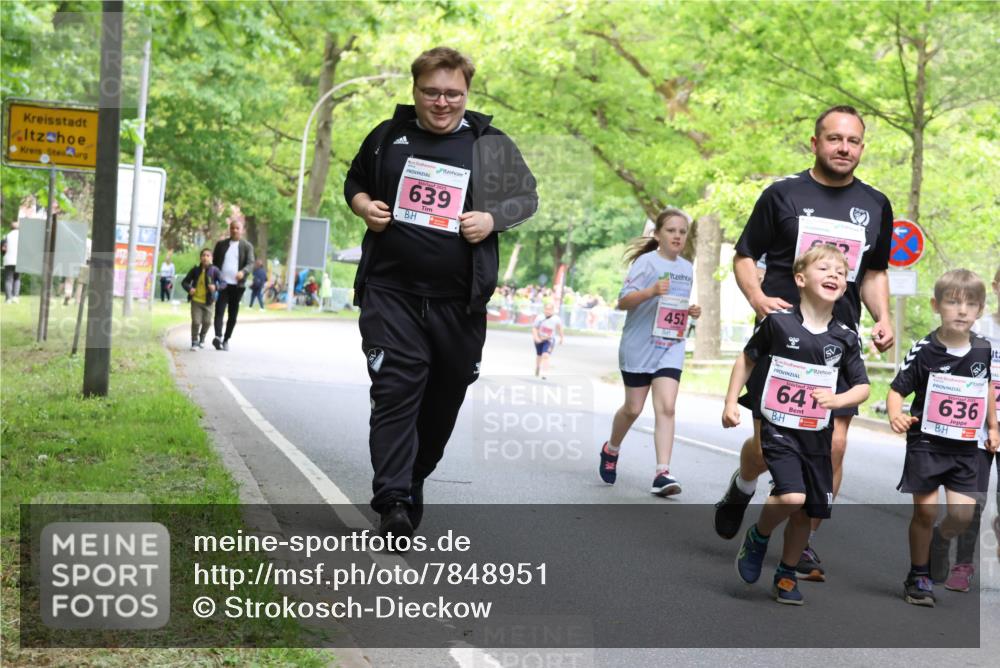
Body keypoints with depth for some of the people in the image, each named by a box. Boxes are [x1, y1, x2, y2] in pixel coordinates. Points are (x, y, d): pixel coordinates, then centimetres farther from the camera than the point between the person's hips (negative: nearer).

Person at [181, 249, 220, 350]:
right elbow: (184, 282, 6)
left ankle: (202, 338, 33)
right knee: (196, 322, -8)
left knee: (207, 322, 3)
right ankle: (194, 342, 11)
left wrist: (216, 287, -30)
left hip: (208, 301, 0)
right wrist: (189, 289, -15)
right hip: (196, 300, 0)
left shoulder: (214, 270, -7)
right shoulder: (195, 270, -2)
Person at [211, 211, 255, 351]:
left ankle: (226, 340, 15)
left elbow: (251, 263, -6)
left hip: (237, 285, 0)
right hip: (222, 283, 0)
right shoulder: (221, 244, 10)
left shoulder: (247, 246, 5)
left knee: (233, 314, 5)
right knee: (219, 311, -15)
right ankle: (218, 337, -26)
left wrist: (243, 272, -27)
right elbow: (214, 262, 12)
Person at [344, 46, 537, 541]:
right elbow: (354, 182, 20)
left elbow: (528, 197, 9)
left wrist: (493, 218, -11)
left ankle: (414, 480, 32)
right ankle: (393, 501, -14)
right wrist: (363, 206, -2)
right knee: (395, 391, -12)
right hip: (392, 293, -1)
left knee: (444, 398, 12)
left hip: (459, 301, 1)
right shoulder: (388, 136, 6)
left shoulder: (491, 145, 2)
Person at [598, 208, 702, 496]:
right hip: (639, 345, -4)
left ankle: (662, 473, -15)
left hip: (671, 346, 4)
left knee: (666, 407, -11)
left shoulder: (687, 268, 12)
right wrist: (651, 291, -31)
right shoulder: (646, 262, -7)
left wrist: (691, 311, 4)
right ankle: (611, 449, 36)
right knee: (633, 408, 7)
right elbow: (623, 301, -14)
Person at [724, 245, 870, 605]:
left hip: (817, 435, 4)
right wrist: (731, 402, 0)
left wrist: (837, 399, -14)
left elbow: (863, 387, 6)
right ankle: (757, 538, 6)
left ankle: (786, 575, 29)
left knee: (806, 511, 9)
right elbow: (747, 359, 5)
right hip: (777, 428, -4)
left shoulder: (846, 338, 0)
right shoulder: (777, 323, -8)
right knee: (792, 496, -23)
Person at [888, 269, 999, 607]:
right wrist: (896, 416, -30)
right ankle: (918, 576, 17)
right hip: (926, 443, -3)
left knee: (963, 514, -2)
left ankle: (937, 543, 32)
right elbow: (897, 389, -10)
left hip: (965, 447, 4)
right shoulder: (924, 351, -12)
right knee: (925, 511, 0)